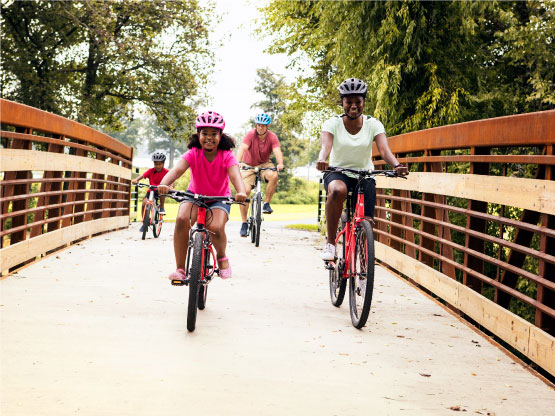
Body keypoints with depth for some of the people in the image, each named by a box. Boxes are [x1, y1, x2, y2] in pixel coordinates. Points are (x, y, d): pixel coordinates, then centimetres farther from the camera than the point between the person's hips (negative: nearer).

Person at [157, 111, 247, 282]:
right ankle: (180, 268, -17)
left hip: (219, 198, -1)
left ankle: (222, 258, 6)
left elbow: (235, 174, -37)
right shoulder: (193, 154, -18)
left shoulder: (227, 156, -19)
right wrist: (163, 184, -58)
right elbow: (178, 169, -36)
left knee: (216, 227, -30)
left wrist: (241, 192, -60)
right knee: (182, 220, -30)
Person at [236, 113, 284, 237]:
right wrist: (238, 162, -52)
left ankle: (266, 204, -12)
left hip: (264, 164, 1)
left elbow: (277, 151, -28)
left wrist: (280, 164, -49)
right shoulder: (250, 135, -18)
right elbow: (242, 148, -33)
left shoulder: (272, 137, -13)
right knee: (245, 191, -19)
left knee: (274, 176, -32)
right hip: (248, 166, -1)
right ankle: (244, 223, -6)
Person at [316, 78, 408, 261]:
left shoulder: (373, 124, -5)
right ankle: (330, 243, -27)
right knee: (338, 191, -38)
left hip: (364, 176, 2)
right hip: (338, 173, -2)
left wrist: (396, 165, -40)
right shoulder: (332, 123, -8)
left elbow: (384, 149, -19)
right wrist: (321, 161, -49)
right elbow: (325, 146, -25)